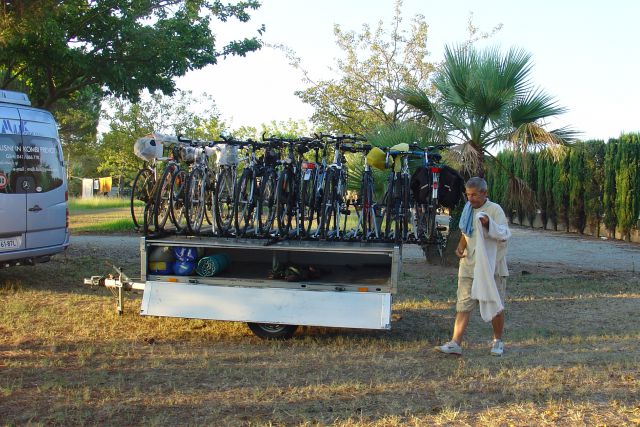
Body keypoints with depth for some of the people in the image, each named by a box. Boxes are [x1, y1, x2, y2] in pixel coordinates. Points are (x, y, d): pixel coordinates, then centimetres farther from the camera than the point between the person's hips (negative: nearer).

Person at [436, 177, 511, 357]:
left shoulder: (495, 210, -9)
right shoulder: (468, 209, 10)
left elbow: (505, 234, -19)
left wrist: (488, 223, -34)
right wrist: (461, 246, 5)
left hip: (492, 266, -4)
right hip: (469, 265, 5)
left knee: (495, 305, 8)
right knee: (463, 304, -2)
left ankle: (498, 342, 25)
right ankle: (455, 343, -4)